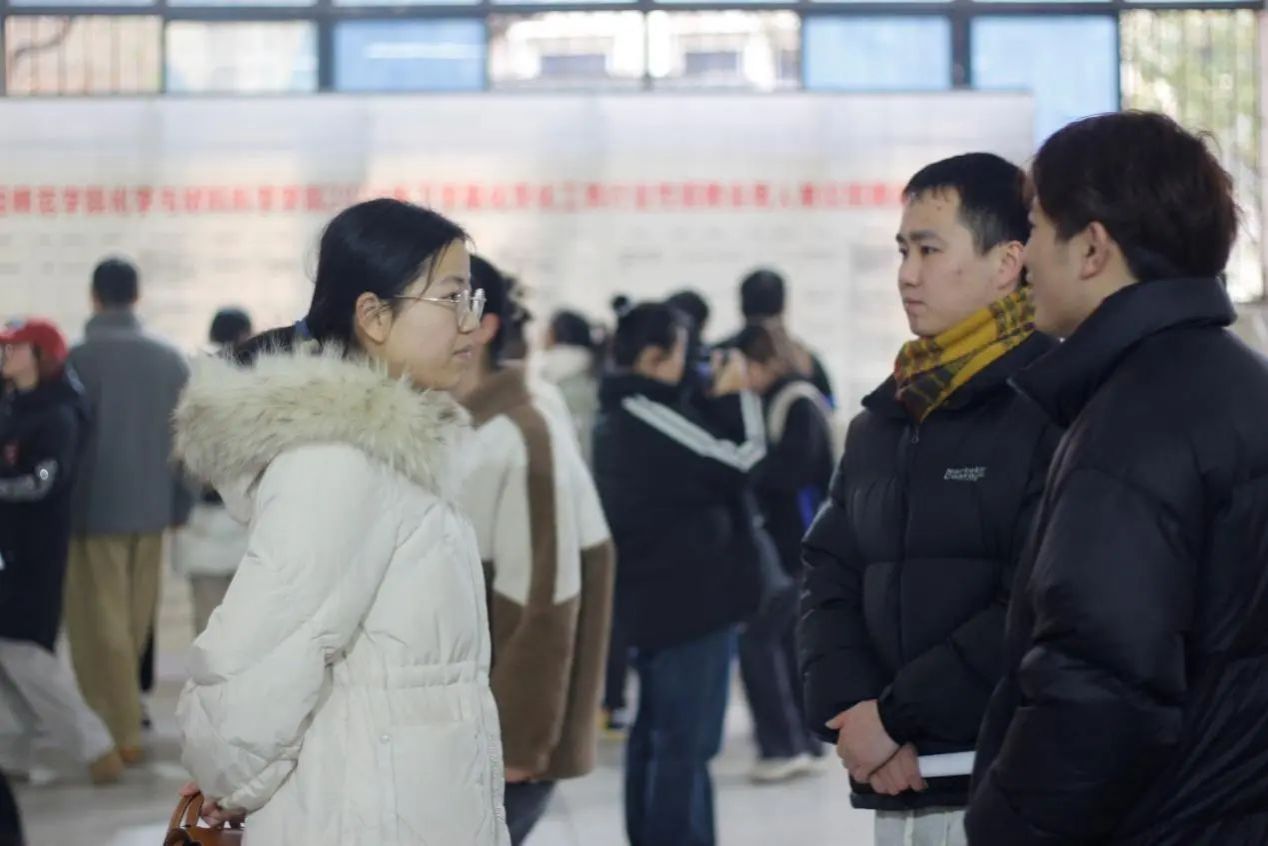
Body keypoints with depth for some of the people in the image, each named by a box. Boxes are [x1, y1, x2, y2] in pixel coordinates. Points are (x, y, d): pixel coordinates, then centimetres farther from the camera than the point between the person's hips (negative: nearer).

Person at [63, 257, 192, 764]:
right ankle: (121, 717, 24)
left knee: (101, 627, 1)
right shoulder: (171, 359, 2)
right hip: (151, 508, 5)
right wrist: (179, 506, 10)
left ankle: (118, 735, -1)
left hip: (94, 508, -5)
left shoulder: (80, 359, -12)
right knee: (133, 626, 15)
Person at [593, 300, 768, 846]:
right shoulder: (652, 415, -18)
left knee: (657, 733, 17)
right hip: (690, 597, -10)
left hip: (650, 596, 10)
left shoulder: (617, 419, 14)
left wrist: (719, 404, 5)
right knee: (687, 740, -6)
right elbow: (739, 462, -15)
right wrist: (735, 397, -2)